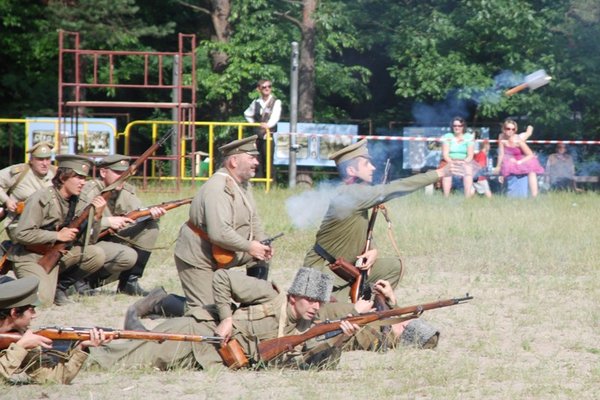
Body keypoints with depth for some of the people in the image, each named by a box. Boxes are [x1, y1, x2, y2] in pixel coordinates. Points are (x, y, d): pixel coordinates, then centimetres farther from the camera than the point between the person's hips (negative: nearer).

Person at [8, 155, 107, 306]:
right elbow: (22, 234, -23)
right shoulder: (41, 198, -17)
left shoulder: (76, 202, 3)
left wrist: (96, 216, -13)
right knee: (42, 299, -28)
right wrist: (58, 236, -20)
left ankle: (59, 286, 5)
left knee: (97, 255, -11)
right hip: (30, 257, -7)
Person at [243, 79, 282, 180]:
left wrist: (269, 124, -36)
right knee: (258, 161, 3)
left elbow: (275, 116, -17)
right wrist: (254, 123, 15)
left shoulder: (276, 102, 0)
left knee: (268, 161, -10)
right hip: (257, 135, 5)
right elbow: (247, 114, 30)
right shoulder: (256, 103, 13)